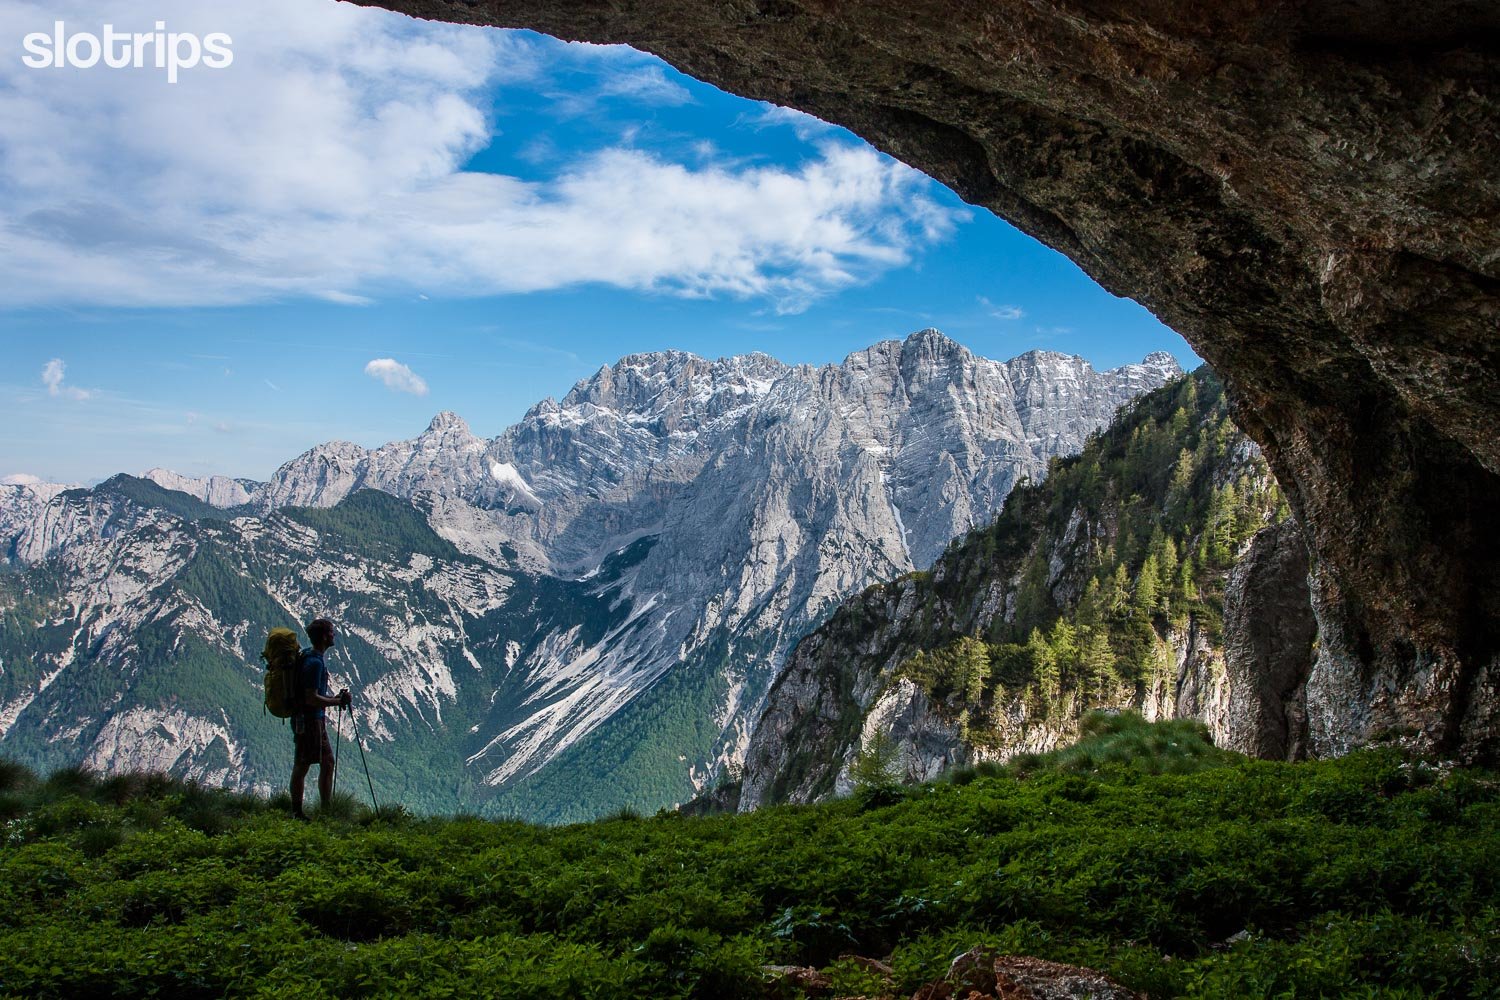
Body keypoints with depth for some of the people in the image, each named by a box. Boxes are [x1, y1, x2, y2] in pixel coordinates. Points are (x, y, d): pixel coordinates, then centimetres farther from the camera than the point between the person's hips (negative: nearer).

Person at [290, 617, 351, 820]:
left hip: (315, 719, 10)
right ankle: (296, 812, 9)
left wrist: (334, 697, 11)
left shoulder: (311, 658, 11)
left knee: (328, 761, 13)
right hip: (308, 719, -10)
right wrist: (338, 701, -16)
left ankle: (327, 809, 19)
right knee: (302, 765, 0)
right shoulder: (314, 662, -21)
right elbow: (311, 699, -25)